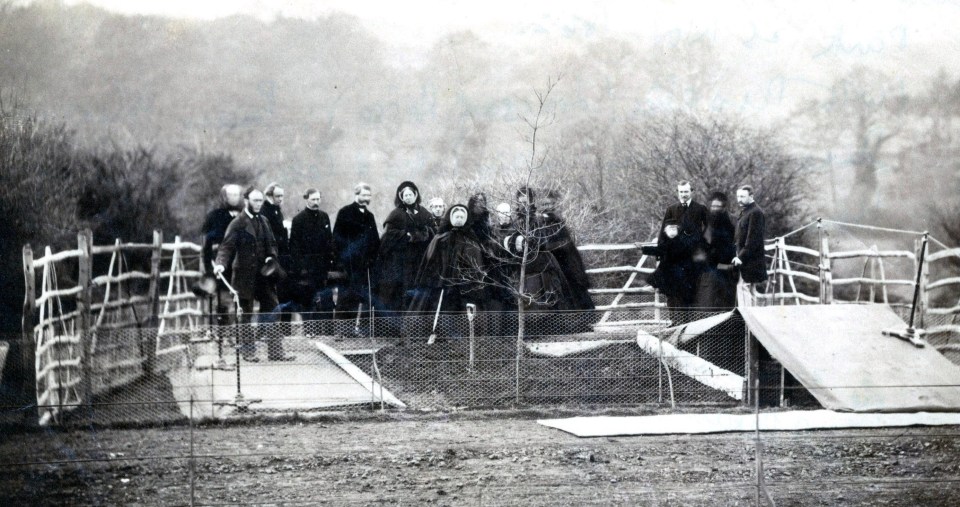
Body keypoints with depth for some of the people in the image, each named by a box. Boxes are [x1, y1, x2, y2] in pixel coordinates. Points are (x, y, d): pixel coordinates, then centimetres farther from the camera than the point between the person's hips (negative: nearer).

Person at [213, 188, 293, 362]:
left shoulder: (263, 221, 13)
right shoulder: (238, 223, -8)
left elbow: (271, 243, 19)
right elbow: (227, 246, -15)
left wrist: (271, 257, -1)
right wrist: (221, 263, -32)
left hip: (263, 274, 6)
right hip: (245, 275, -6)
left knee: (272, 310, 3)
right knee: (246, 314, 3)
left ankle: (275, 351, 7)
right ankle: (248, 351, 13)